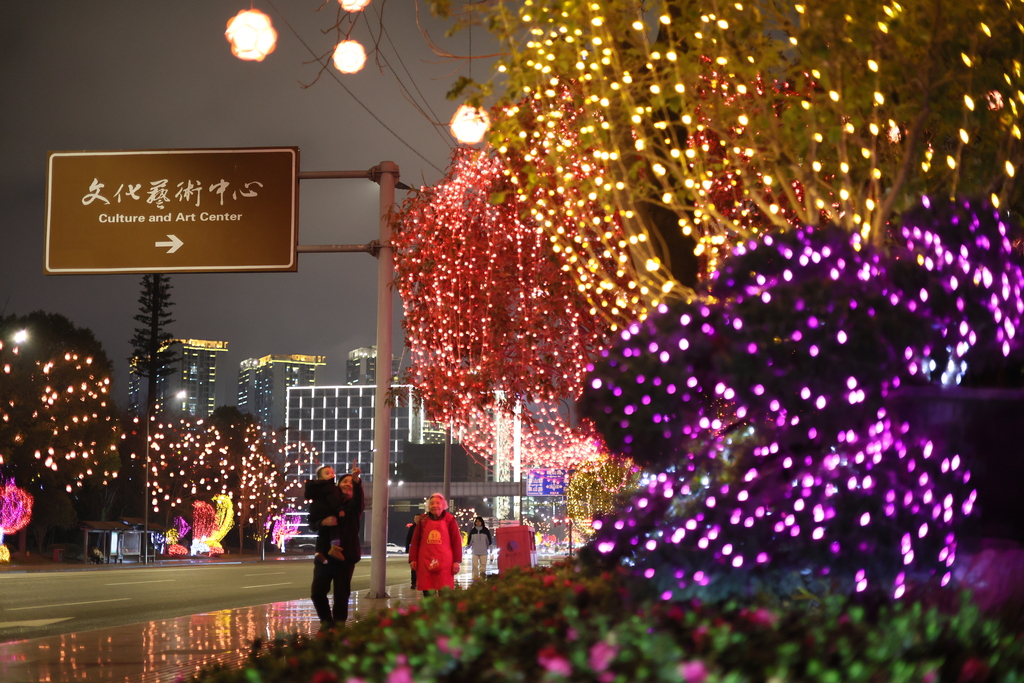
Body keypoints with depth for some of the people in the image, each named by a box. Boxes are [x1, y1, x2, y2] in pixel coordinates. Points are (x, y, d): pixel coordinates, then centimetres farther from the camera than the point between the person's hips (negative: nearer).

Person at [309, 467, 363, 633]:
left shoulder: (353, 505, 5)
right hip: (324, 554, 2)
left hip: (346, 556, -2)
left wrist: (357, 480, -39)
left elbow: (358, 496, -19)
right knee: (317, 592, 1)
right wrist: (323, 521, -15)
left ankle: (338, 625, 9)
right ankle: (326, 622, 20)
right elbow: (313, 524, 7)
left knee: (341, 593, -3)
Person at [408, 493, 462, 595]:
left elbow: (456, 541, 1)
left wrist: (457, 561, -3)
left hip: (444, 563, -2)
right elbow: (415, 541, 10)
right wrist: (412, 559, 4)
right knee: (427, 591, 2)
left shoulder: (449, 520, 2)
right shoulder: (423, 520, 9)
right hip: (425, 563, 2)